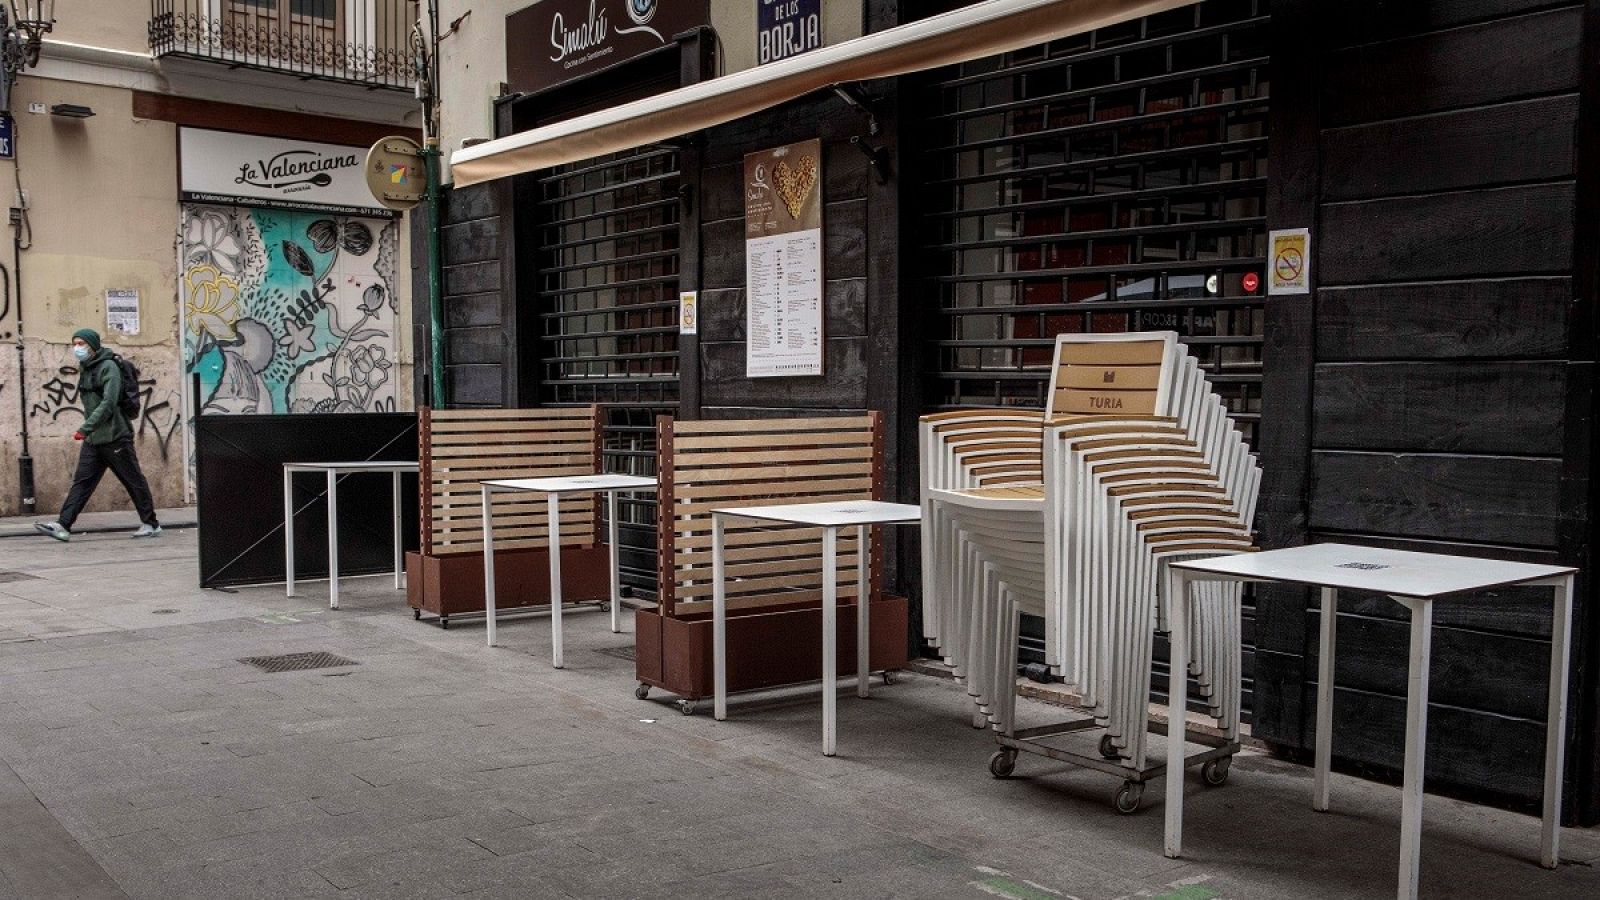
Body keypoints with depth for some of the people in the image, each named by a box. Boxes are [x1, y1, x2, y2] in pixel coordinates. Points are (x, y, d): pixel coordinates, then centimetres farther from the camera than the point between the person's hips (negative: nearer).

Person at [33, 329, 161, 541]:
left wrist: (85, 428, -27)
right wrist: (87, 430, 12)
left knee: (134, 481, 2)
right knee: (82, 481, 1)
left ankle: (151, 524, 11)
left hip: (115, 436, -8)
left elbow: (108, 403, -23)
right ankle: (63, 525, -2)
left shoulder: (108, 367, -13)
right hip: (92, 439, 8)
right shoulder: (84, 368, 14)